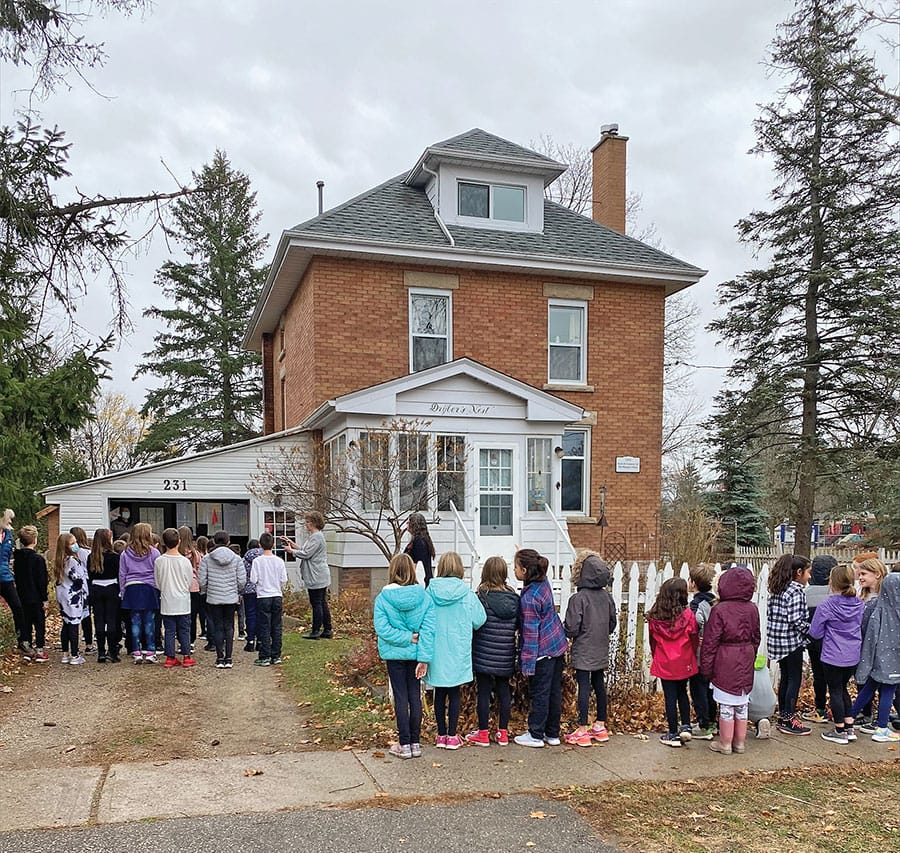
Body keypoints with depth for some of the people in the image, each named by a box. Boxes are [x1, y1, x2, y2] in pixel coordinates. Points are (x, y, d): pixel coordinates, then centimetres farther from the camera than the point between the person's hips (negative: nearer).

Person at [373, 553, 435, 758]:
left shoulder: (382, 598, -11)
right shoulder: (424, 597, -8)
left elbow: (382, 628, -17)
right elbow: (428, 628, -12)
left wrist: (406, 638, -12)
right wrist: (424, 657, -11)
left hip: (394, 654, -2)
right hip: (415, 654, 2)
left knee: (401, 698, 6)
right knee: (415, 696, 12)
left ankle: (404, 745, 12)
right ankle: (415, 743, 19)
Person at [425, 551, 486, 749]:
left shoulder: (430, 591, -7)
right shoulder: (466, 593, -10)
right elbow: (479, 619, -3)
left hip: (436, 650, 2)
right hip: (457, 651, -1)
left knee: (440, 693, 11)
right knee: (454, 693, 8)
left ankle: (441, 735, 18)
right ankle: (452, 736, 11)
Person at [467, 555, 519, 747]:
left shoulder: (482, 597, -15)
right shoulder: (514, 597, -1)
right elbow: (518, 625, 7)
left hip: (484, 653, -4)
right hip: (506, 655, 4)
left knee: (484, 692, 5)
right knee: (503, 690, 12)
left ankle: (483, 733, 12)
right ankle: (503, 733, 20)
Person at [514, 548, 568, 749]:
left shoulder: (529, 598, -23)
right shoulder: (543, 582, -1)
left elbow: (531, 632, -20)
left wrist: (528, 662, -15)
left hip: (542, 651, -8)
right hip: (558, 646, 8)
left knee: (540, 693, 4)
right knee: (555, 691, 14)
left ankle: (535, 735, 15)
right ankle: (552, 734, 24)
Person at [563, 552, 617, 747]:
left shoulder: (578, 599, -19)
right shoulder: (607, 597, 0)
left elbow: (571, 628, -18)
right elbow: (613, 623, 9)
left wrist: (567, 632, 3)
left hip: (583, 652, -6)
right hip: (601, 651, 6)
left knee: (584, 687, -1)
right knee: (599, 685, 15)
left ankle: (582, 731, 3)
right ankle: (600, 726, 25)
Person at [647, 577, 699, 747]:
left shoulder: (654, 616, -9)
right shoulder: (688, 615, -14)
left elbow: (652, 641, 2)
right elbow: (695, 639, -3)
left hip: (664, 663, 0)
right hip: (684, 663, 0)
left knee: (670, 697, 8)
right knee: (682, 693, 21)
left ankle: (673, 734, 15)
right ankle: (685, 726, 16)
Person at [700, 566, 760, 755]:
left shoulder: (720, 610, -17)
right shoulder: (752, 609, 1)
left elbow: (710, 642, -13)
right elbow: (756, 638, 13)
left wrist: (706, 667, -5)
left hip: (725, 663, -6)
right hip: (745, 662, 6)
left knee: (726, 706, 4)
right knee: (742, 704, 15)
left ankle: (725, 744, 15)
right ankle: (740, 743, 25)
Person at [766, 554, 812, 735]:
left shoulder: (776, 590, 9)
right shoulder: (796, 592, -16)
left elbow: (770, 615, 11)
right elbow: (796, 620, -21)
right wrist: (812, 630, -7)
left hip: (777, 639, 8)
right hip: (792, 641, -8)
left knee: (785, 678, 16)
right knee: (795, 679, 2)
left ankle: (782, 716, 24)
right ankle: (789, 720, 6)